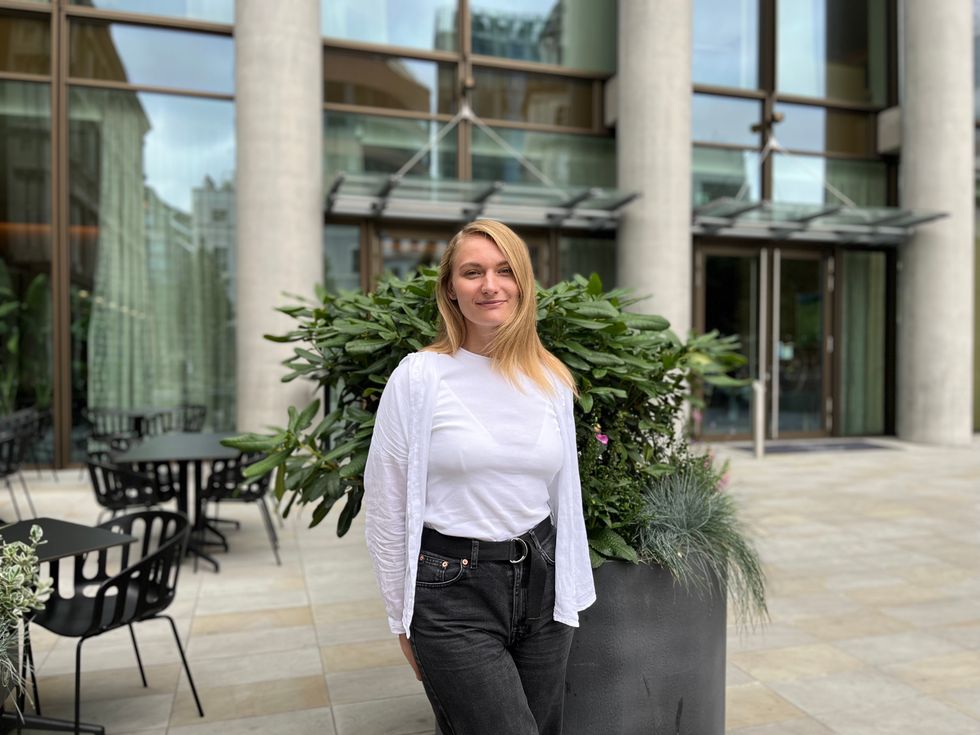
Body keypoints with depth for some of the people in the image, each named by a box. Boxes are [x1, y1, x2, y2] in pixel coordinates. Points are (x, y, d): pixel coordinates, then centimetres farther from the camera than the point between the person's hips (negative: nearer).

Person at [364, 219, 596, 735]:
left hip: (540, 587, 5)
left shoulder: (553, 381, 4)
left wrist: (567, 599, 14)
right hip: (453, 594, -4)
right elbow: (385, 507, -4)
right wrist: (404, 619, 0)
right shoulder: (419, 377, -8)